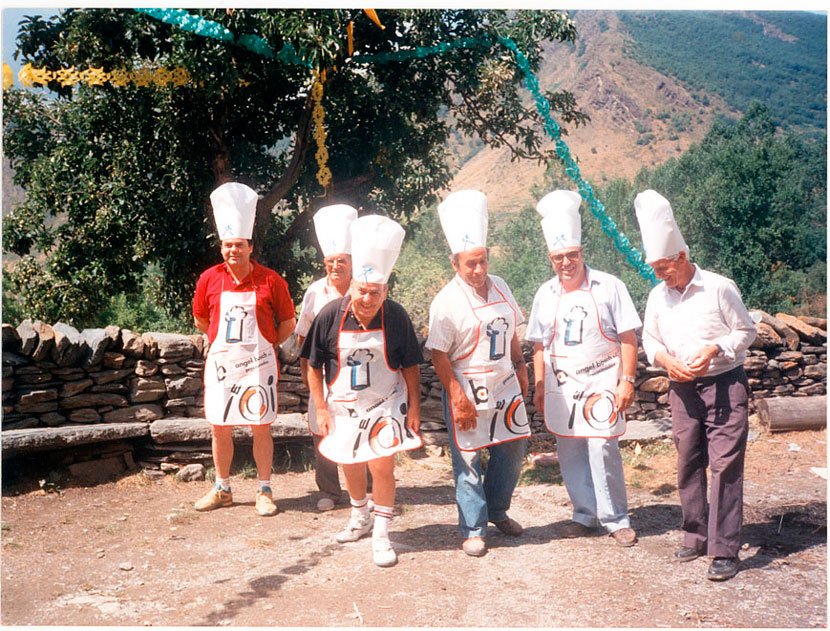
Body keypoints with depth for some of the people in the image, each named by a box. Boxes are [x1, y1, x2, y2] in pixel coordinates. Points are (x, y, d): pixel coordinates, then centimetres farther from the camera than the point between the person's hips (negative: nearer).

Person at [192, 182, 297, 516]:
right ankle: (222, 490, 24)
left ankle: (264, 491, 16)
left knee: (261, 427, 3)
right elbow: (200, 319, 16)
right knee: (219, 428, 9)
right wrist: (223, 341, 12)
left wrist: (265, 344, 4)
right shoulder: (209, 279, 0)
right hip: (220, 360, 3)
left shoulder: (270, 281, -7)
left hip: (258, 363, -2)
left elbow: (288, 323, 4)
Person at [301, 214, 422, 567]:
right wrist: (321, 409, -4)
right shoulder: (330, 316, -13)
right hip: (343, 406, 2)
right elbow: (314, 366, -4)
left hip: (386, 405, -2)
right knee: (350, 466, 16)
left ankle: (381, 535, 5)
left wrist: (414, 407, -4)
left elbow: (410, 366, -3)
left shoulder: (396, 317, -13)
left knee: (382, 464, -11)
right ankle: (360, 518, 42)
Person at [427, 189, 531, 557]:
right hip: (467, 391, -6)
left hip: (504, 387, 6)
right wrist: (459, 398, -16)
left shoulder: (499, 288, 6)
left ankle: (497, 510, 34)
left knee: (512, 449, 13)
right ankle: (473, 530, 15)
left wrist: (520, 368, 15)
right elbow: (439, 356, -13)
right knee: (467, 461, 1)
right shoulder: (446, 301, -13)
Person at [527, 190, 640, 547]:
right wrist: (539, 387, 9)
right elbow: (539, 345, 13)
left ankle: (615, 519, 10)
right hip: (560, 385, 4)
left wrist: (627, 380, -9)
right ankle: (585, 515, 23)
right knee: (569, 453, 8)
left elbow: (628, 338, -4)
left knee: (602, 451, -7)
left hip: (600, 383, -4)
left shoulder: (609, 287, -4)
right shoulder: (545, 295, 8)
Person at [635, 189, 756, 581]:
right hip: (683, 389, 5)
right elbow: (649, 339, 15)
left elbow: (746, 331, -1)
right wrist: (665, 358, -6)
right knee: (688, 465, 10)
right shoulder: (658, 297, 5)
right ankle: (695, 537, 24)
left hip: (725, 385, -4)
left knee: (725, 466, -6)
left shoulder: (719, 288, -8)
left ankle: (725, 551, -1)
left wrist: (715, 349, -18)